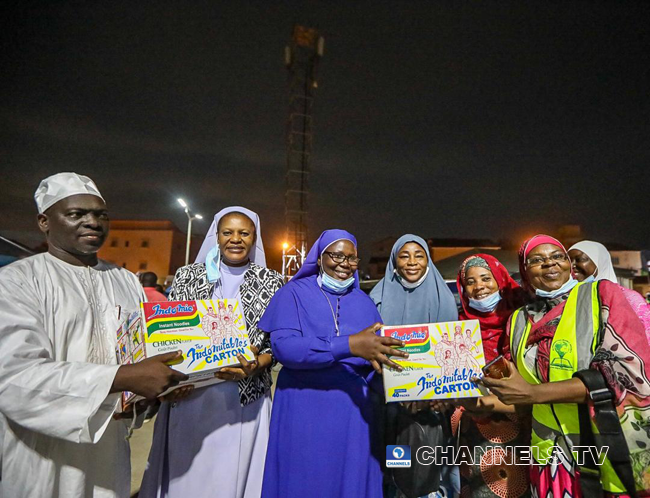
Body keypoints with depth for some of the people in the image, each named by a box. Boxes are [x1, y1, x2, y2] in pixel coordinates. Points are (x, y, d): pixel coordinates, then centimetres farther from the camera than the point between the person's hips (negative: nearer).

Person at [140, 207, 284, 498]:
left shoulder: (271, 282, 1)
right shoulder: (187, 276, 5)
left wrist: (256, 364, -18)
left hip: (244, 400, -1)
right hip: (188, 396, 2)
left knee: (232, 474, 10)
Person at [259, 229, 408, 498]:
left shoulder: (364, 301, 9)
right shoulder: (294, 293, -3)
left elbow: (377, 357, 5)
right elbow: (283, 347, -19)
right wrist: (349, 345, -29)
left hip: (354, 410, 4)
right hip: (305, 408, -3)